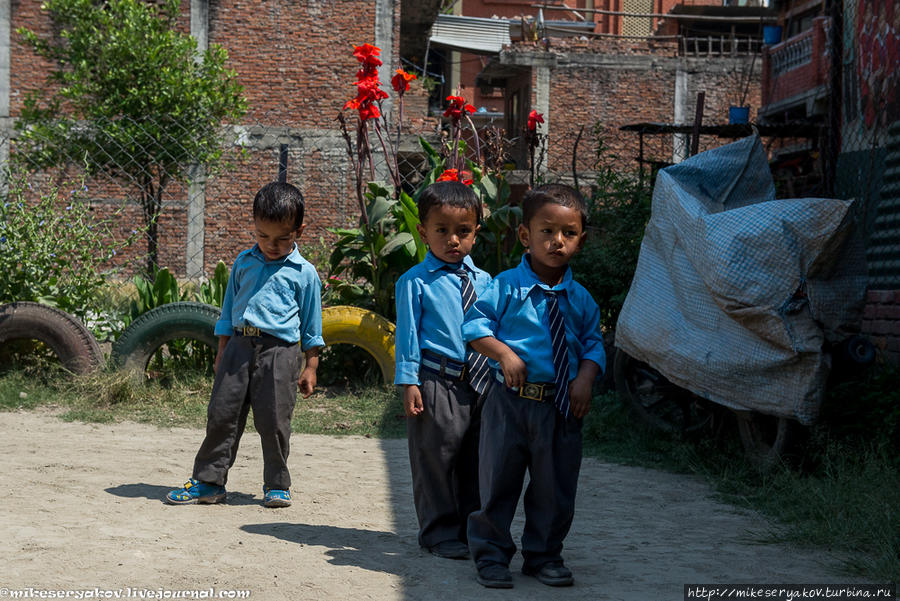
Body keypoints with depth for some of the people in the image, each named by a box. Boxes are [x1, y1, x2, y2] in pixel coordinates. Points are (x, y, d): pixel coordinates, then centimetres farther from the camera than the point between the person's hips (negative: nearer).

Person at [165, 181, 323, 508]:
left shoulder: (304, 273, 2)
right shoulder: (244, 263, 12)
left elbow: (311, 324, 7)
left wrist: (311, 366, 5)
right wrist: (222, 352, 16)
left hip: (279, 350, -3)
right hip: (239, 345, 3)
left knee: (273, 420, -1)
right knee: (222, 414, 2)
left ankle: (277, 485, 15)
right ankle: (208, 481, 11)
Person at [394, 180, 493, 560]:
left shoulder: (483, 281, 11)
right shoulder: (415, 282, -3)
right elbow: (408, 333, -3)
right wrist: (408, 382, -8)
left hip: (481, 381, 5)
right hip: (437, 381, -5)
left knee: (476, 459, 12)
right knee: (436, 457, 2)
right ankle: (440, 532, 13)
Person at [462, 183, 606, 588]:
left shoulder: (579, 298, 5)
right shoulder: (506, 287, -6)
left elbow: (593, 342, 10)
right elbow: (475, 324, -6)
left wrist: (585, 377, -8)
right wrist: (504, 353, -19)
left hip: (562, 405, 3)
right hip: (510, 402, -3)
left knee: (555, 486, 11)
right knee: (498, 479, 6)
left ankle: (544, 555, 27)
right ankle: (491, 554, 20)